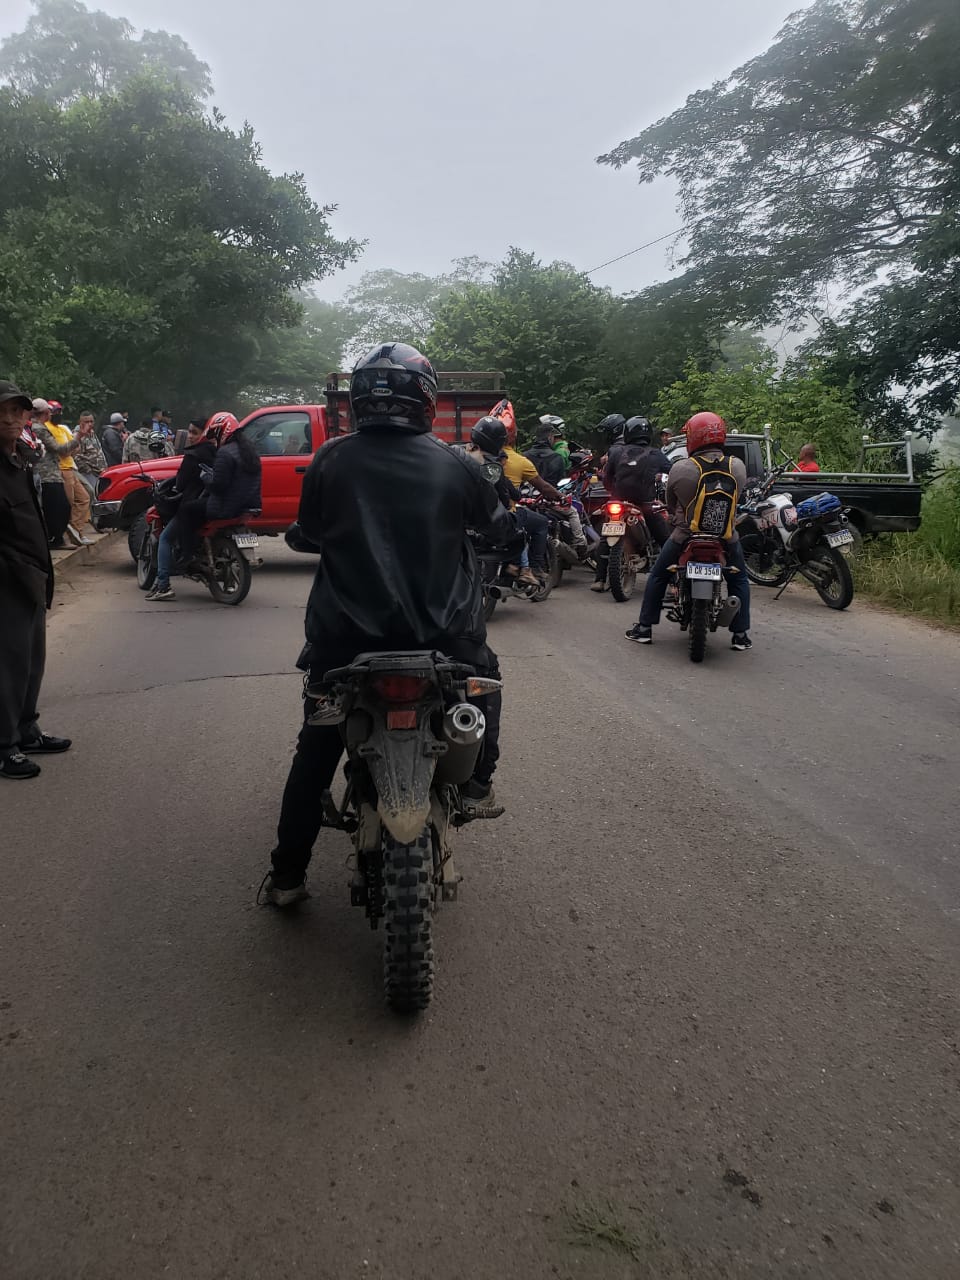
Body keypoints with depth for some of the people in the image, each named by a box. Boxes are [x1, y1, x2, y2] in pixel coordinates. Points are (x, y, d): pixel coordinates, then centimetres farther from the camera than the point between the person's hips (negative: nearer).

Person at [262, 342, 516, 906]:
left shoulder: (331, 459, -1)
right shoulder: (453, 463, -2)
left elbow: (309, 529, 13)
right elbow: (503, 528, 12)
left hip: (346, 636, 1)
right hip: (442, 636, 0)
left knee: (315, 752, 17)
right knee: (484, 675, 33)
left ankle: (287, 875, 21)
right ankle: (478, 780, 28)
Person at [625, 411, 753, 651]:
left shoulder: (680, 469, -15)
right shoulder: (737, 467, -8)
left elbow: (670, 504, -2)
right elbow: (738, 496, 6)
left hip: (686, 534, -1)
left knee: (657, 576, 18)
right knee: (739, 579, 22)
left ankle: (644, 628, 20)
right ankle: (740, 635, 19)